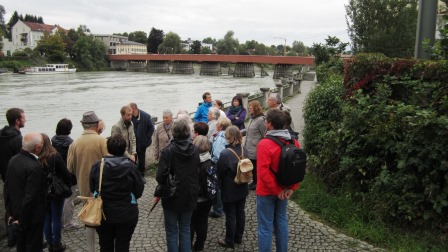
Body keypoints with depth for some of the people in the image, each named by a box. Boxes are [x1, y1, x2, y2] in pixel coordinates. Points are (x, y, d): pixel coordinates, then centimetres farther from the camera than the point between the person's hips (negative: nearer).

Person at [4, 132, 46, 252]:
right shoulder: (35, 167, -29)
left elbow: (7, 186, 5)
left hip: (16, 210, 8)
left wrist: (10, 210, 12)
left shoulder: (13, 160, -3)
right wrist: (22, 221, -15)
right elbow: (30, 197, -27)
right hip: (31, 215, -8)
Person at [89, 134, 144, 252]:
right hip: (126, 216, -1)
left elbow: (92, 189, -1)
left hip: (103, 215, 2)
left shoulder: (97, 166, -11)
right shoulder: (131, 167, -16)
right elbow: (139, 192, -9)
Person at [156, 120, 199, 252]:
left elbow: (160, 176, -20)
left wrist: (161, 182, 1)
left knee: (172, 231, 11)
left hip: (172, 196, -4)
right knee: (185, 229, 18)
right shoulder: (195, 150, -4)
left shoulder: (167, 151, -18)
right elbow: (198, 172, 2)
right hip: (190, 196, 4)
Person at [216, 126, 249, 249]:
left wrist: (221, 180, 5)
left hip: (229, 190, -6)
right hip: (242, 188, 6)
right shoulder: (244, 150, -7)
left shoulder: (225, 153, -25)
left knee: (230, 215, 7)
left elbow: (220, 173, -15)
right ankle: (238, 237, 34)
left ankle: (229, 241, 22)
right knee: (240, 212, 18)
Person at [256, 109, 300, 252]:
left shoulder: (264, 144, -22)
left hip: (267, 191, -6)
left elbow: (263, 172, -25)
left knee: (265, 226, 4)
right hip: (284, 190, 6)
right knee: (281, 221, 19)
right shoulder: (294, 142, -2)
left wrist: (275, 190, -16)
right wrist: (292, 187, 1)